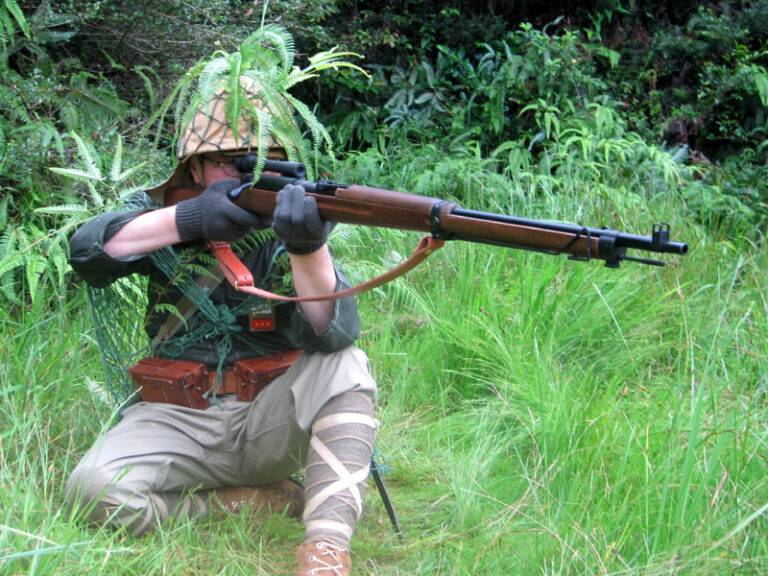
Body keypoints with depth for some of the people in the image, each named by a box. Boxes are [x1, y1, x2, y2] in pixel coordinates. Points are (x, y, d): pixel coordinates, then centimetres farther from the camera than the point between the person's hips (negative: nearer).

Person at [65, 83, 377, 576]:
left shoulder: (284, 230, 0)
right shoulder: (167, 220, 4)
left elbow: (331, 331, -17)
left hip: (267, 420, 0)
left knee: (346, 364, -27)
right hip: (179, 420, 0)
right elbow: (87, 249, -17)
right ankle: (277, 502, -12)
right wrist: (187, 220, -31)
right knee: (94, 488, -27)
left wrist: (309, 248, -38)